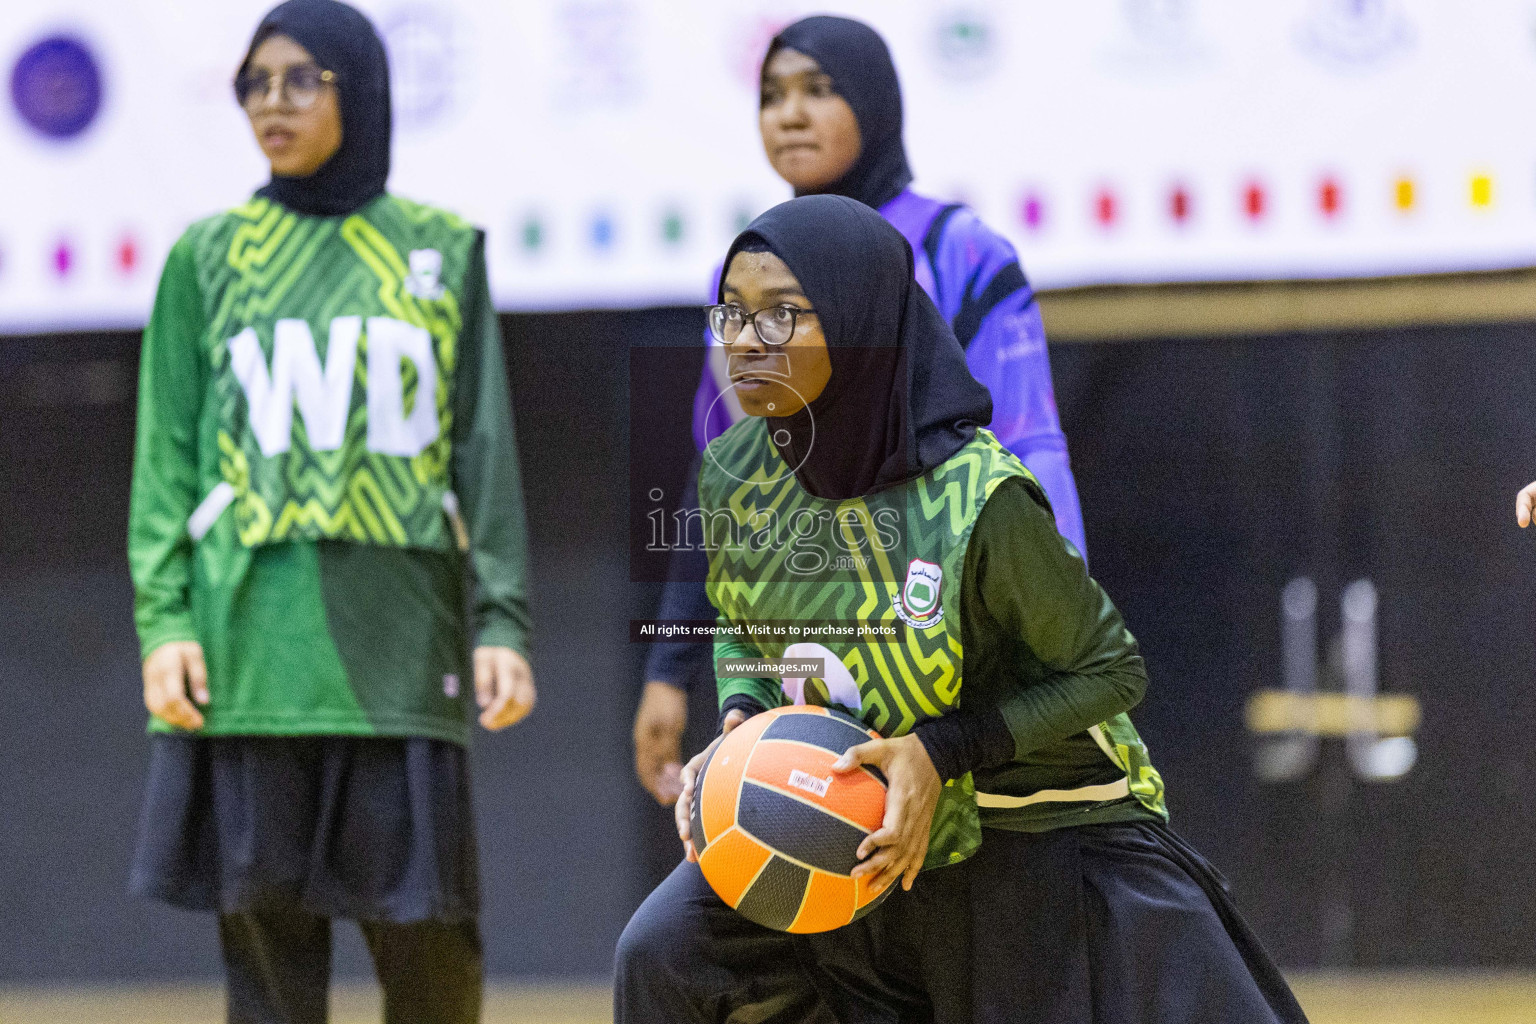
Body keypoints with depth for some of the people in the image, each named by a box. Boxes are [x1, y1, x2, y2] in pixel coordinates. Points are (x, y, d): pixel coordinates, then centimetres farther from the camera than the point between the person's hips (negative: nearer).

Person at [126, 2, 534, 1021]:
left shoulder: (444, 251, 11)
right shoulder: (209, 257, 10)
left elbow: (485, 450, 9)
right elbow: (168, 456, 8)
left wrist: (504, 622, 1)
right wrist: (163, 620, -4)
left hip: (402, 629, 0)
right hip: (251, 637, 0)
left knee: (428, 933, -4)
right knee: (265, 923, -1)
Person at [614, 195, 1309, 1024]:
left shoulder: (974, 501, -28)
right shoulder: (734, 474, -10)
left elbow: (1109, 671, -16)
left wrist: (941, 753, -26)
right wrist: (739, 724, -11)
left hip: (1042, 844, -5)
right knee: (664, 954, -10)